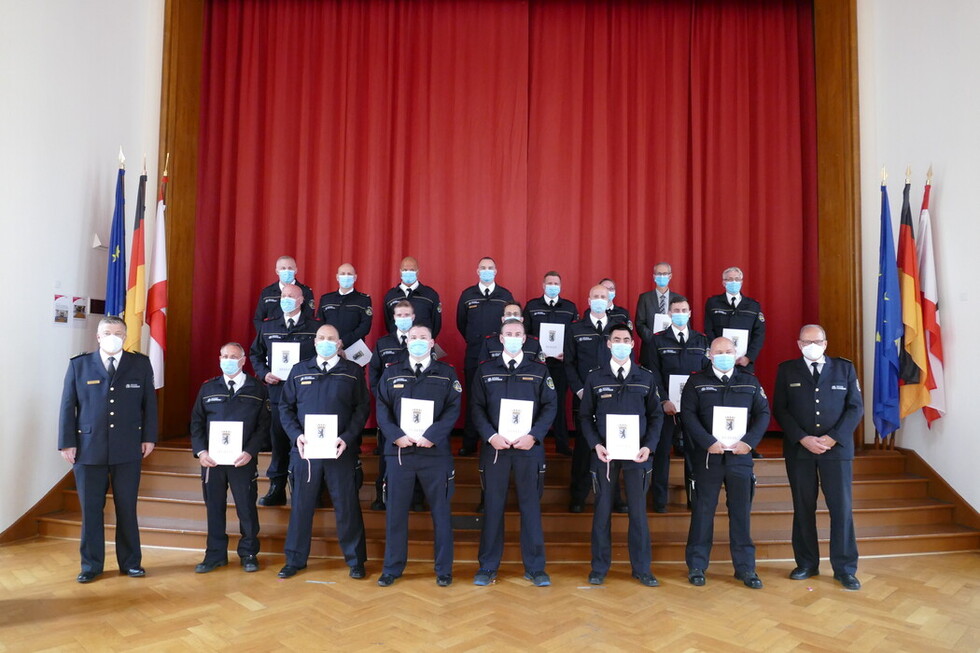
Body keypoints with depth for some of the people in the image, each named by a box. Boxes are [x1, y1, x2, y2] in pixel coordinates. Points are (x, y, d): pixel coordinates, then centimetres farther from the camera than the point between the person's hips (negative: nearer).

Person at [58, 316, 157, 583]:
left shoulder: (141, 364, 5)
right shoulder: (78, 365, 4)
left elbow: (149, 403, 6)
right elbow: (68, 406, 4)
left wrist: (148, 438, 1)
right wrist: (67, 443, -1)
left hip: (128, 450, 0)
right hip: (88, 448, 0)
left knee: (127, 508, 7)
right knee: (91, 509, 7)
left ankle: (130, 562, 19)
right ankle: (91, 565, 22)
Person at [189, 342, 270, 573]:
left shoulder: (257, 389, 0)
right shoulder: (208, 388, 8)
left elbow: (264, 425, -3)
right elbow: (196, 422, 7)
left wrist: (250, 452, -14)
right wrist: (200, 451, -6)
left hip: (243, 460, -2)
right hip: (211, 459, 2)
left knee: (246, 507, 5)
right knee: (214, 508, 10)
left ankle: (248, 553, 20)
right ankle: (215, 554, 24)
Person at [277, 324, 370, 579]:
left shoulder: (353, 371, 4)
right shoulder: (299, 371, 10)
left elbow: (362, 408, 0)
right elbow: (285, 407, 9)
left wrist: (347, 438, -13)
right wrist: (296, 435, -7)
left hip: (341, 451, -2)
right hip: (305, 449, 2)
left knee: (347, 506, 4)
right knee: (301, 505, 10)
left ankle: (355, 560, 18)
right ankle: (295, 559, 25)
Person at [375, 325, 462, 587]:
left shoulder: (446, 373, 5)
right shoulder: (391, 372, 10)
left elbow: (453, 409, -3)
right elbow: (382, 408, 3)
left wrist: (431, 436, -16)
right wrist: (397, 436, -13)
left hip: (435, 451, -1)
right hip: (399, 451, 1)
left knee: (441, 511, 5)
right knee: (396, 511, 7)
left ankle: (443, 569, 18)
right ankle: (392, 568, 21)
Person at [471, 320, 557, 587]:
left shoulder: (539, 371, 7)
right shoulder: (485, 371, 7)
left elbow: (550, 407, 2)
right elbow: (477, 408, 3)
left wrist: (533, 436, -11)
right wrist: (490, 436, -11)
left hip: (529, 448, 0)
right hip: (495, 447, 0)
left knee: (530, 505, 5)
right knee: (493, 506, 6)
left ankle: (535, 567, 16)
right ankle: (488, 567, 16)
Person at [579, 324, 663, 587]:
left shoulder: (646, 377, 6)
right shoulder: (595, 377, 3)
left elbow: (656, 415, 7)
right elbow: (586, 416, 4)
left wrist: (648, 446, -6)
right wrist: (595, 444, -9)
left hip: (636, 454, 1)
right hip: (604, 453, 0)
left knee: (638, 510, 6)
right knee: (602, 510, 6)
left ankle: (642, 568, 19)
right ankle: (599, 567, 18)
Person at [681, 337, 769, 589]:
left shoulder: (750, 382, 10)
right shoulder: (696, 382, 3)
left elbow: (763, 413, 5)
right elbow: (688, 414, -5)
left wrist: (749, 441, -9)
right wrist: (709, 443, -15)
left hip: (740, 455, 2)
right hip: (707, 456, -2)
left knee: (741, 512, 7)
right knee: (703, 510, 4)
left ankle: (745, 568, 18)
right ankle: (696, 566, 14)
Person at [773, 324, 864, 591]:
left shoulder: (845, 368, 7)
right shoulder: (787, 370, 5)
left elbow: (856, 407, 2)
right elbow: (780, 409, 0)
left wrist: (833, 438, -10)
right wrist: (803, 439, -11)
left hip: (837, 447, 0)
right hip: (799, 449, 0)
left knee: (841, 507, 1)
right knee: (803, 508, 7)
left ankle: (845, 569, 13)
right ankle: (807, 564, 19)